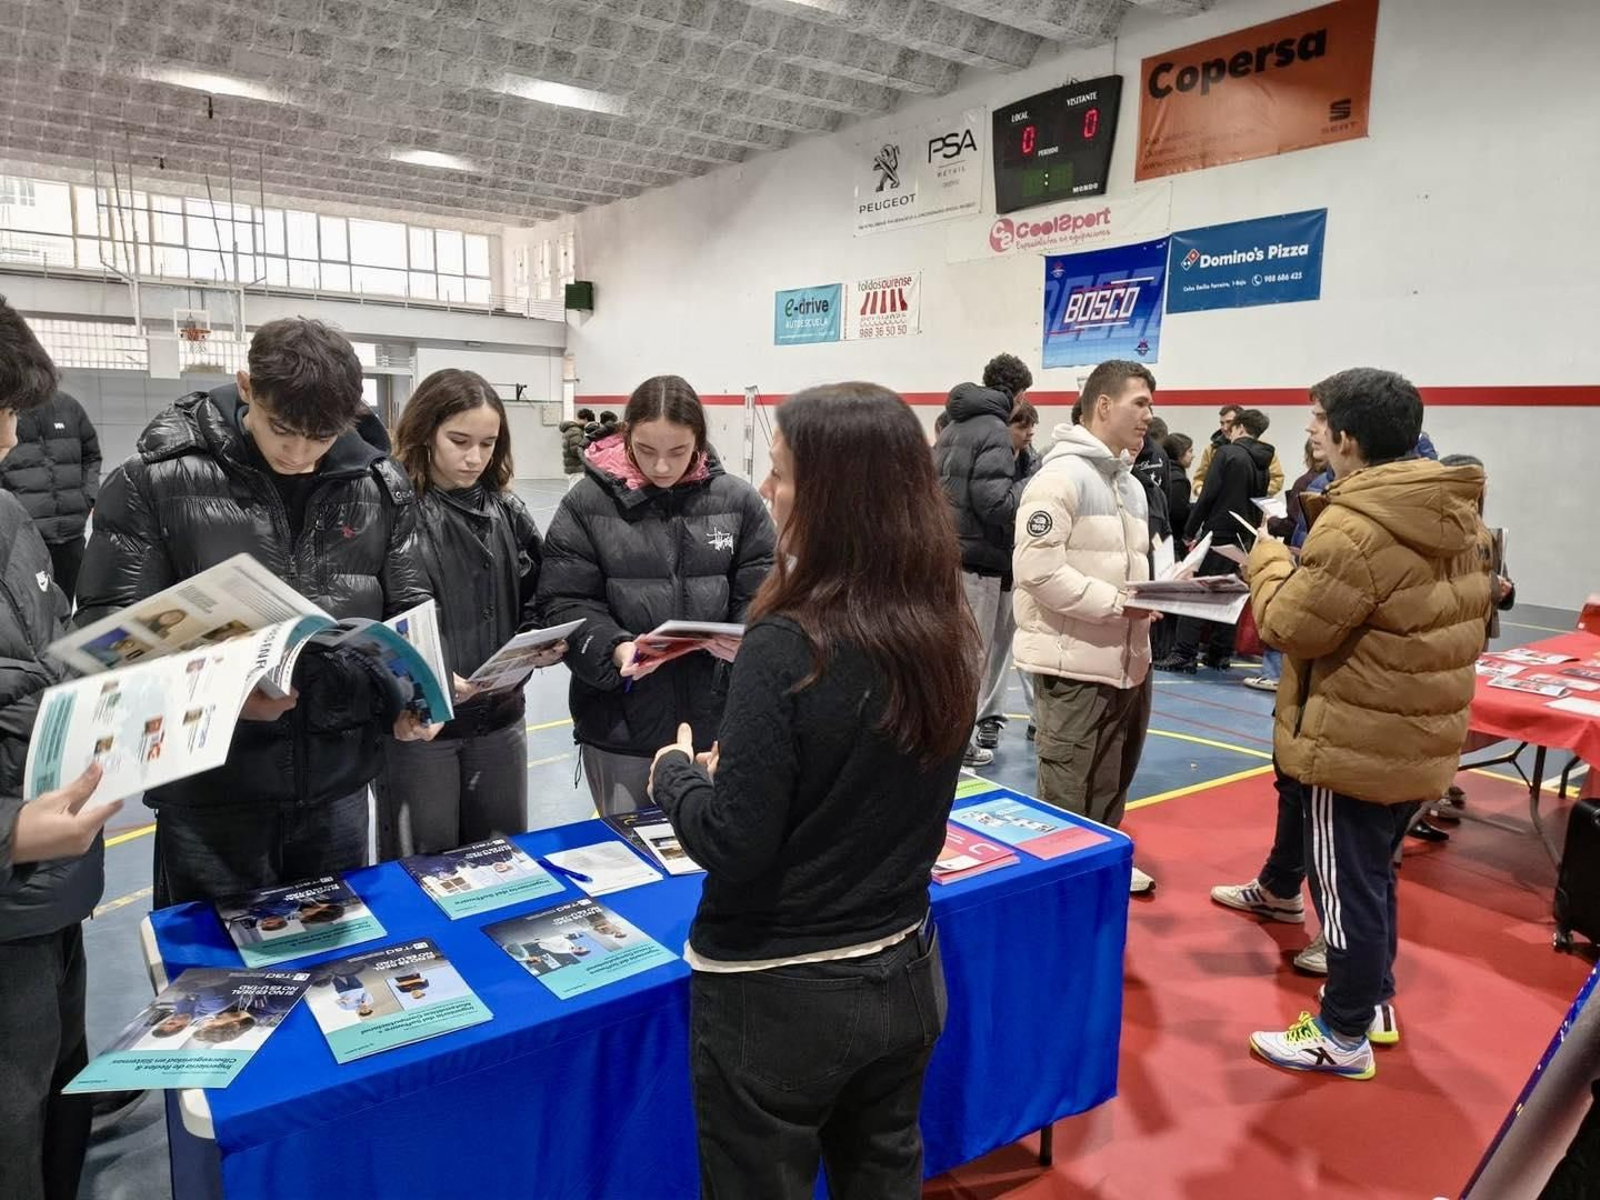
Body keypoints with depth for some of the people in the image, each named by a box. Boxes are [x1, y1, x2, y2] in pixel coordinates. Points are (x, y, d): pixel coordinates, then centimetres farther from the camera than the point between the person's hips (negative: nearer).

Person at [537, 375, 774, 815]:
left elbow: (762, 594, 2)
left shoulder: (737, 501, 0)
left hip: (716, 721, 1)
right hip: (620, 726, -1)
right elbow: (564, 603, -5)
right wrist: (615, 648, -22)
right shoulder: (587, 504, -4)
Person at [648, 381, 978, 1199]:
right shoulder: (943, 633, -5)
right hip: (902, 974, 6)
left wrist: (677, 771, -4)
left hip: (778, 995, -6)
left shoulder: (789, 645, -25)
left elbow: (732, 847, -21)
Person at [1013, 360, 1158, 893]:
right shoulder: (1061, 476, -15)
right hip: (1076, 663, -9)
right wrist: (1115, 604, -22)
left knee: (1113, 785, 23)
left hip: (1129, 658, 10)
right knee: (1071, 801, 1)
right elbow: (1036, 569, -23)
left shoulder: (1132, 485, 16)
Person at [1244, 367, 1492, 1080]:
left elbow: (1290, 627, -19)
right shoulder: (1456, 515, 5)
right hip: (1419, 738, 9)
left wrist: (1268, 560, -2)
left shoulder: (1357, 527, -25)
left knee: (1347, 887, 5)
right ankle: (1375, 1003, 39)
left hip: (1355, 743, -9)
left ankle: (1344, 1037, 20)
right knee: (1375, 876, 23)